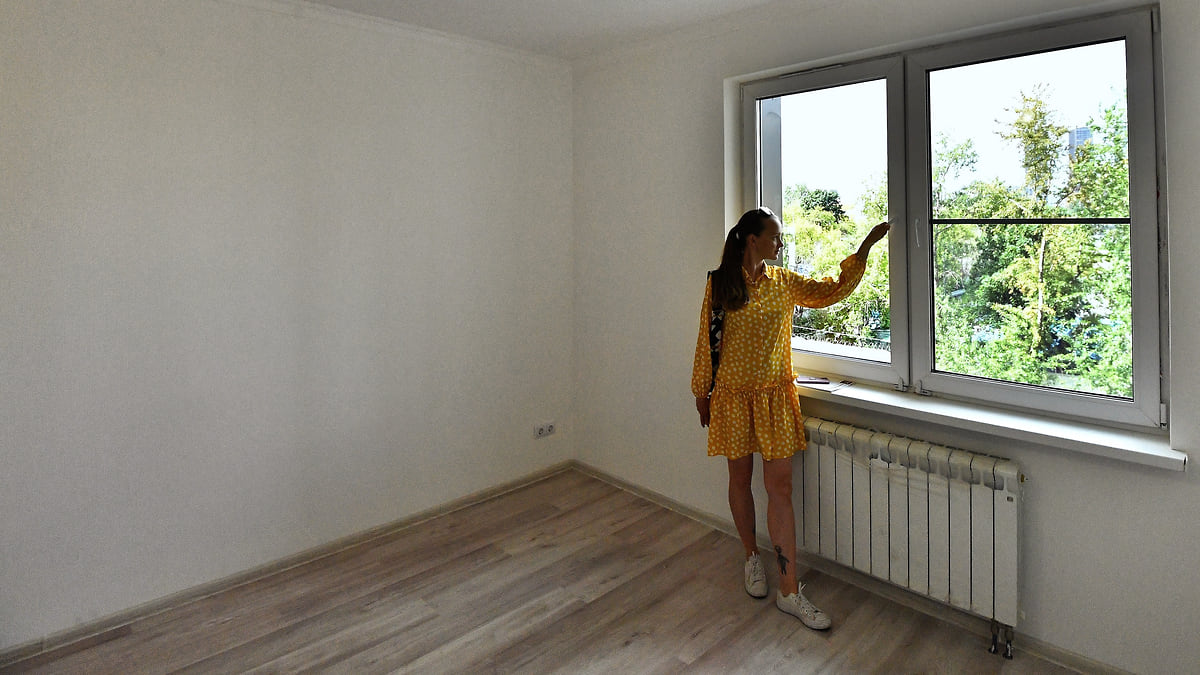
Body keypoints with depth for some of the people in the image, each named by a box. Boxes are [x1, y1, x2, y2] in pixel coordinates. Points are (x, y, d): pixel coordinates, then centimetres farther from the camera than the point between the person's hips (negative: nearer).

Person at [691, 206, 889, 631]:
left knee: (780, 487, 0)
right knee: (740, 480, 11)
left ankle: (790, 591, 7)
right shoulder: (719, 284, -3)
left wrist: (866, 246, 0)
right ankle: (752, 557, 35)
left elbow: (835, 290, 6)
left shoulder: (784, 282, 5)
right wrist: (702, 393, 4)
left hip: (776, 396, 2)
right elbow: (706, 341, 0)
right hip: (733, 396, -2)